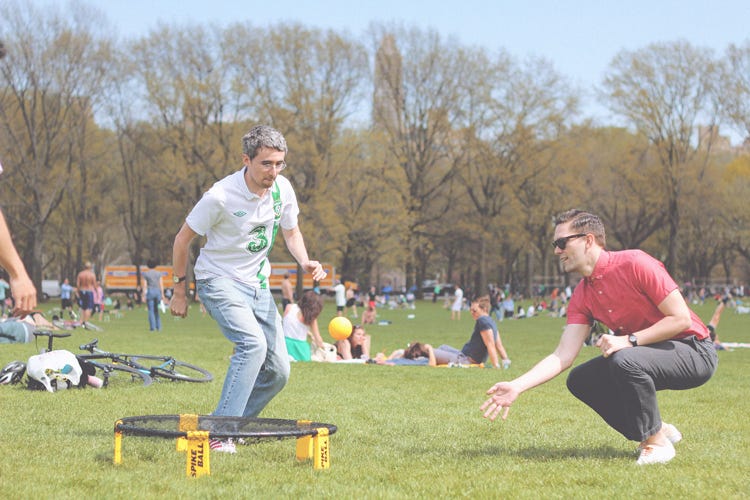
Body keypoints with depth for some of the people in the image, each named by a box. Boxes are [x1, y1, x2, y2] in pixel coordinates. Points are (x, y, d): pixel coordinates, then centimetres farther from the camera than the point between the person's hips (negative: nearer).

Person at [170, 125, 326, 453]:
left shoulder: (282, 189, -6)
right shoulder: (221, 196, -22)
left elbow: (291, 232, 12)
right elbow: (183, 239, -9)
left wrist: (305, 262, -8)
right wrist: (179, 290, -2)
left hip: (257, 285, 7)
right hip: (219, 281, -6)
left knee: (278, 371, 1)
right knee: (253, 343, -30)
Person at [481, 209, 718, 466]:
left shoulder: (635, 263, -19)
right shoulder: (581, 297, 2)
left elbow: (681, 318, -20)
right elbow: (563, 356, -4)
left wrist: (629, 340, -26)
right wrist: (516, 387, -14)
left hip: (694, 351, -8)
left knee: (625, 360, -33)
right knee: (580, 380, -2)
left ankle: (656, 442, -12)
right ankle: (659, 430, 6)